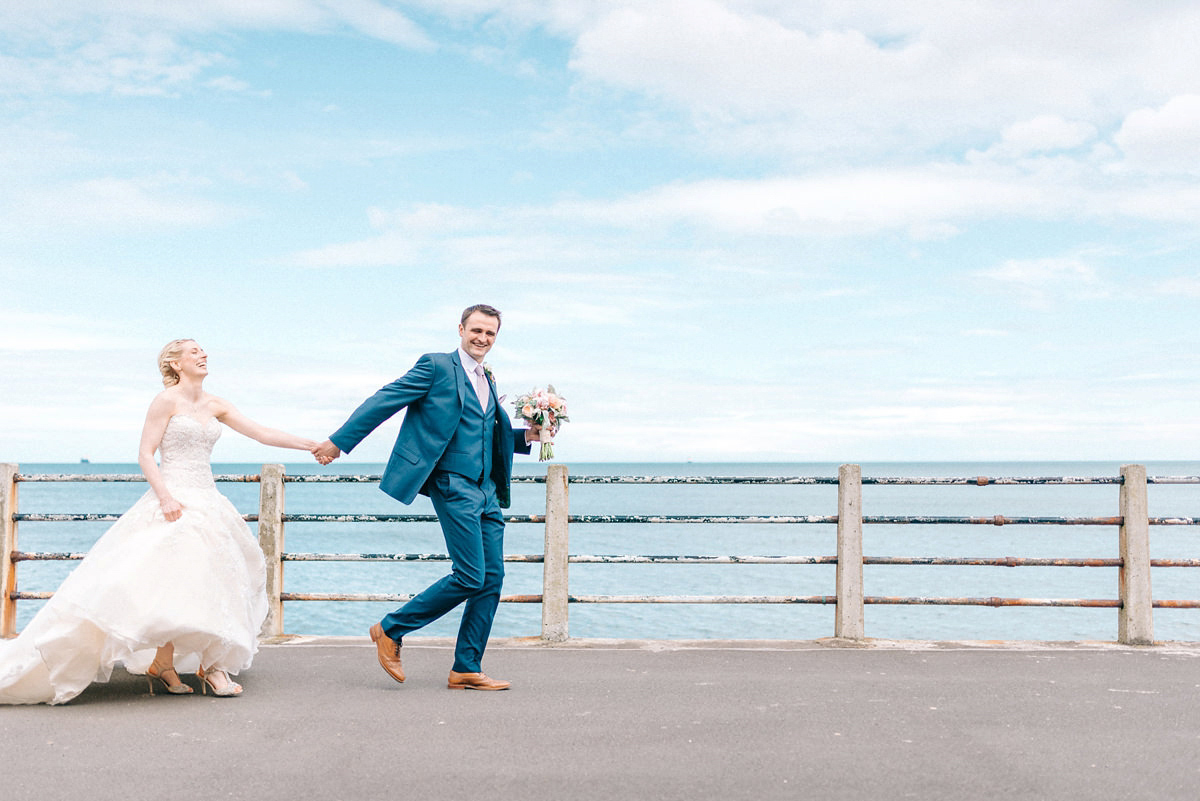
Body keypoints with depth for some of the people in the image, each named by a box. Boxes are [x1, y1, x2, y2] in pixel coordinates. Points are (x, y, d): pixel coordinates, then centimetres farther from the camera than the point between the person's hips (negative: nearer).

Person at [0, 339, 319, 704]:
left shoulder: (215, 405, 13)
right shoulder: (167, 400, -3)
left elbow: (263, 434, 10)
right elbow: (145, 454, -7)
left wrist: (312, 445, 4)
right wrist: (165, 497, -18)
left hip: (208, 502, 7)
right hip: (174, 502, -6)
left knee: (209, 580, 4)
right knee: (174, 578, -14)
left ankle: (212, 665, 10)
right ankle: (163, 665, -4)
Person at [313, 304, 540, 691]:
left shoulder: (487, 382, 21)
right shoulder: (436, 366, -2)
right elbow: (384, 401, -4)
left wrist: (525, 436, 10)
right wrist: (339, 441, -7)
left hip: (486, 491, 8)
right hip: (454, 485, -8)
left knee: (492, 579, 4)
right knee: (470, 577, -11)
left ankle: (467, 669, 12)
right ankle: (391, 629, 6)